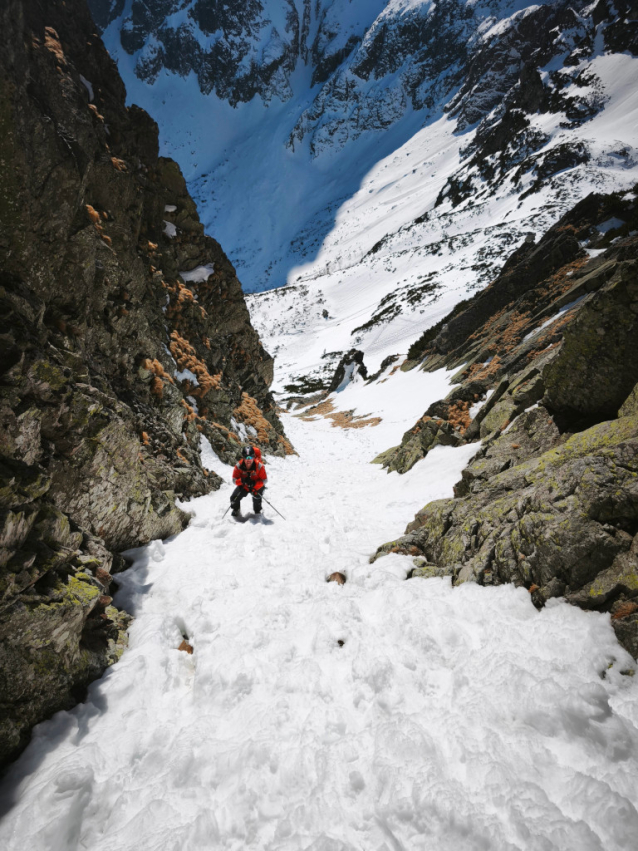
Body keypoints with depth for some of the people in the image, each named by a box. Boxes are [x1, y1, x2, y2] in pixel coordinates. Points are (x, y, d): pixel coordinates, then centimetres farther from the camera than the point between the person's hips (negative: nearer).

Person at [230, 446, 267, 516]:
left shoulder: (259, 466, -26)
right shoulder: (238, 466, -21)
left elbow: (264, 480, -20)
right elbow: (234, 480, -16)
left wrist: (254, 484, -37)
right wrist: (242, 480, -39)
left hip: (256, 486, -2)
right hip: (244, 486, 2)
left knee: (256, 495, -28)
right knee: (234, 498, -14)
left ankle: (257, 511, 6)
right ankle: (235, 509, 24)